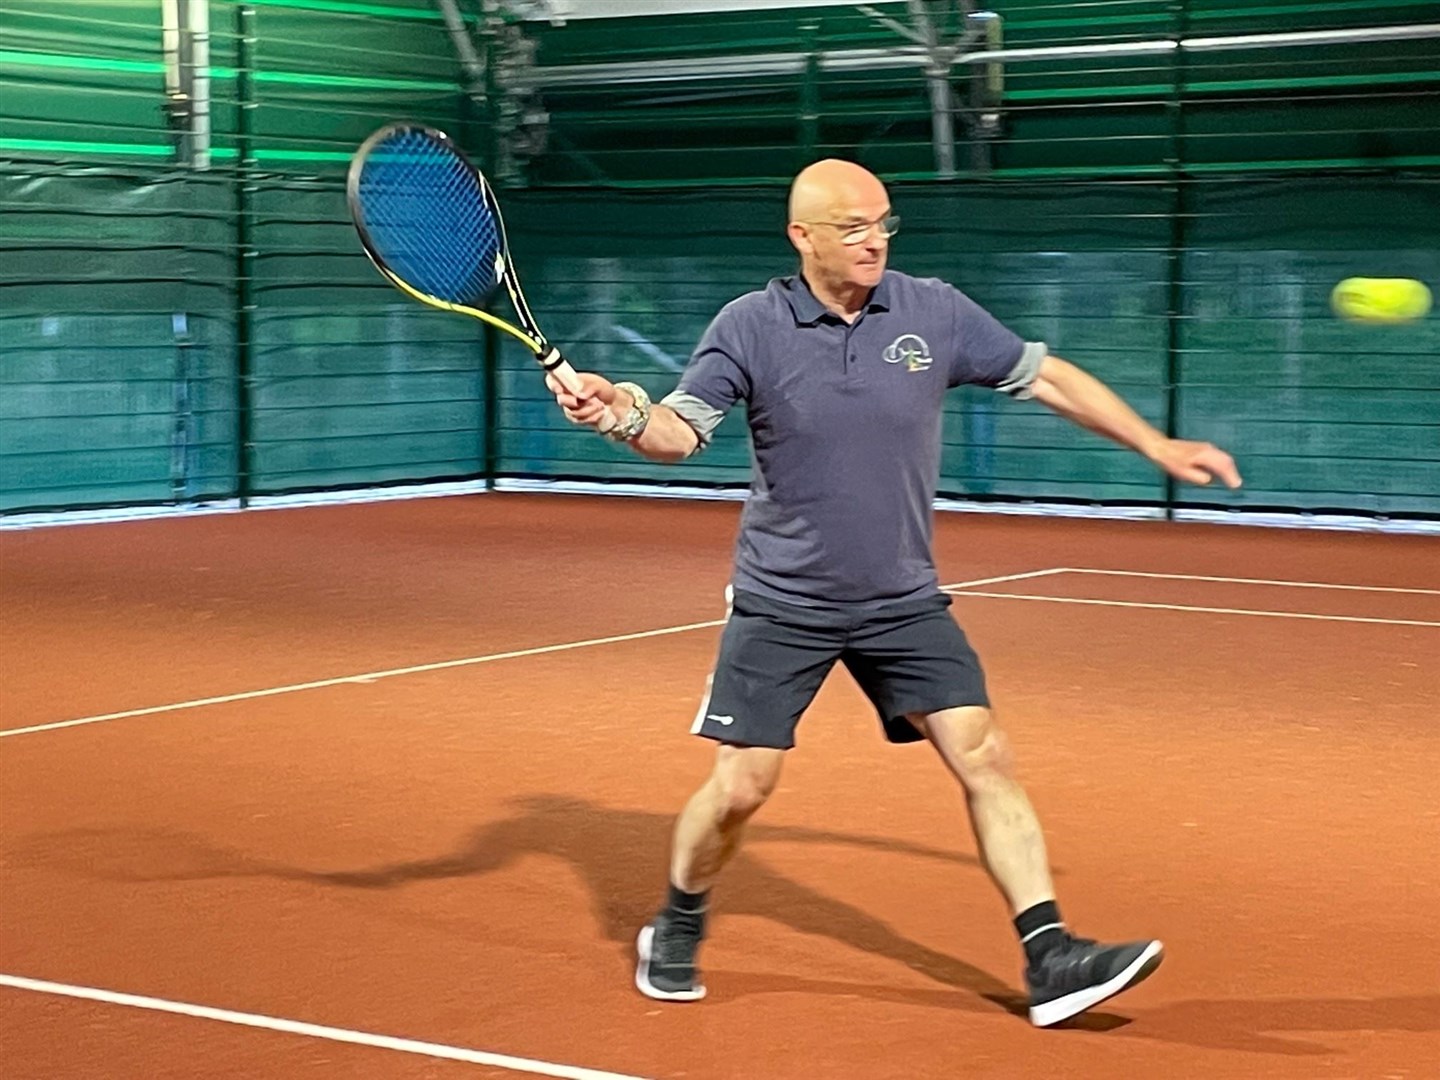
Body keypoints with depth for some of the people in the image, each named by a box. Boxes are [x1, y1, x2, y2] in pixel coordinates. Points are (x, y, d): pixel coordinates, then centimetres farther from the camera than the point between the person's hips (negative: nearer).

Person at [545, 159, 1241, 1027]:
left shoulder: (936, 313, -5)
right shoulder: (751, 326, -10)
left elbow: (1048, 378, 4)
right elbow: (679, 434, -14)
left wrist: (1159, 447, 4)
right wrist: (622, 414, -36)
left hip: (905, 604, 2)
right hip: (782, 605, -2)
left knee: (986, 759, -7)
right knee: (741, 786, -3)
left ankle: (1051, 960, -4)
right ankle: (676, 932, 24)